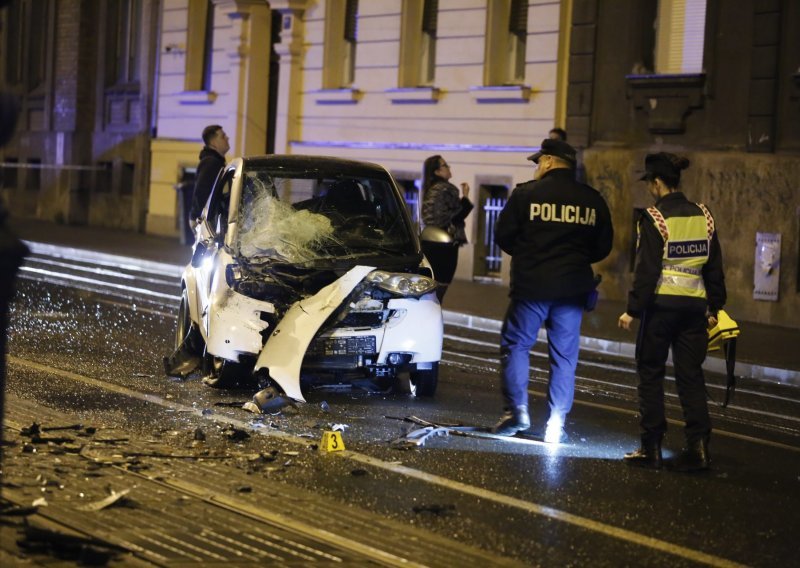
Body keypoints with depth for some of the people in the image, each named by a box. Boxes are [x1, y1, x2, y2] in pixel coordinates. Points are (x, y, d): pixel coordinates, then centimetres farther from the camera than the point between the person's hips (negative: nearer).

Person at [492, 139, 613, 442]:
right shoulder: (593, 200, 5)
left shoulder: (526, 193, -6)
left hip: (531, 284, -3)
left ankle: (517, 410, 1)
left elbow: (503, 235, -2)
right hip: (572, 290, 3)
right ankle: (557, 423, 6)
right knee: (564, 355, 8)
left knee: (515, 344, 11)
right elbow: (603, 246, 9)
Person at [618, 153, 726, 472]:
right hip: (694, 306, 5)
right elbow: (714, 268, 11)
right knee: (691, 376, 8)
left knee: (650, 374, 7)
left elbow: (647, 270, -13)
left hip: (661, 304, -5)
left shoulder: (655, 219, -10)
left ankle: (651, 448, 8)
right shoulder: (703, 217, 7)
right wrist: (714, 307, 18)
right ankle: (698, 445, -2)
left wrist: (633, 310, -9)